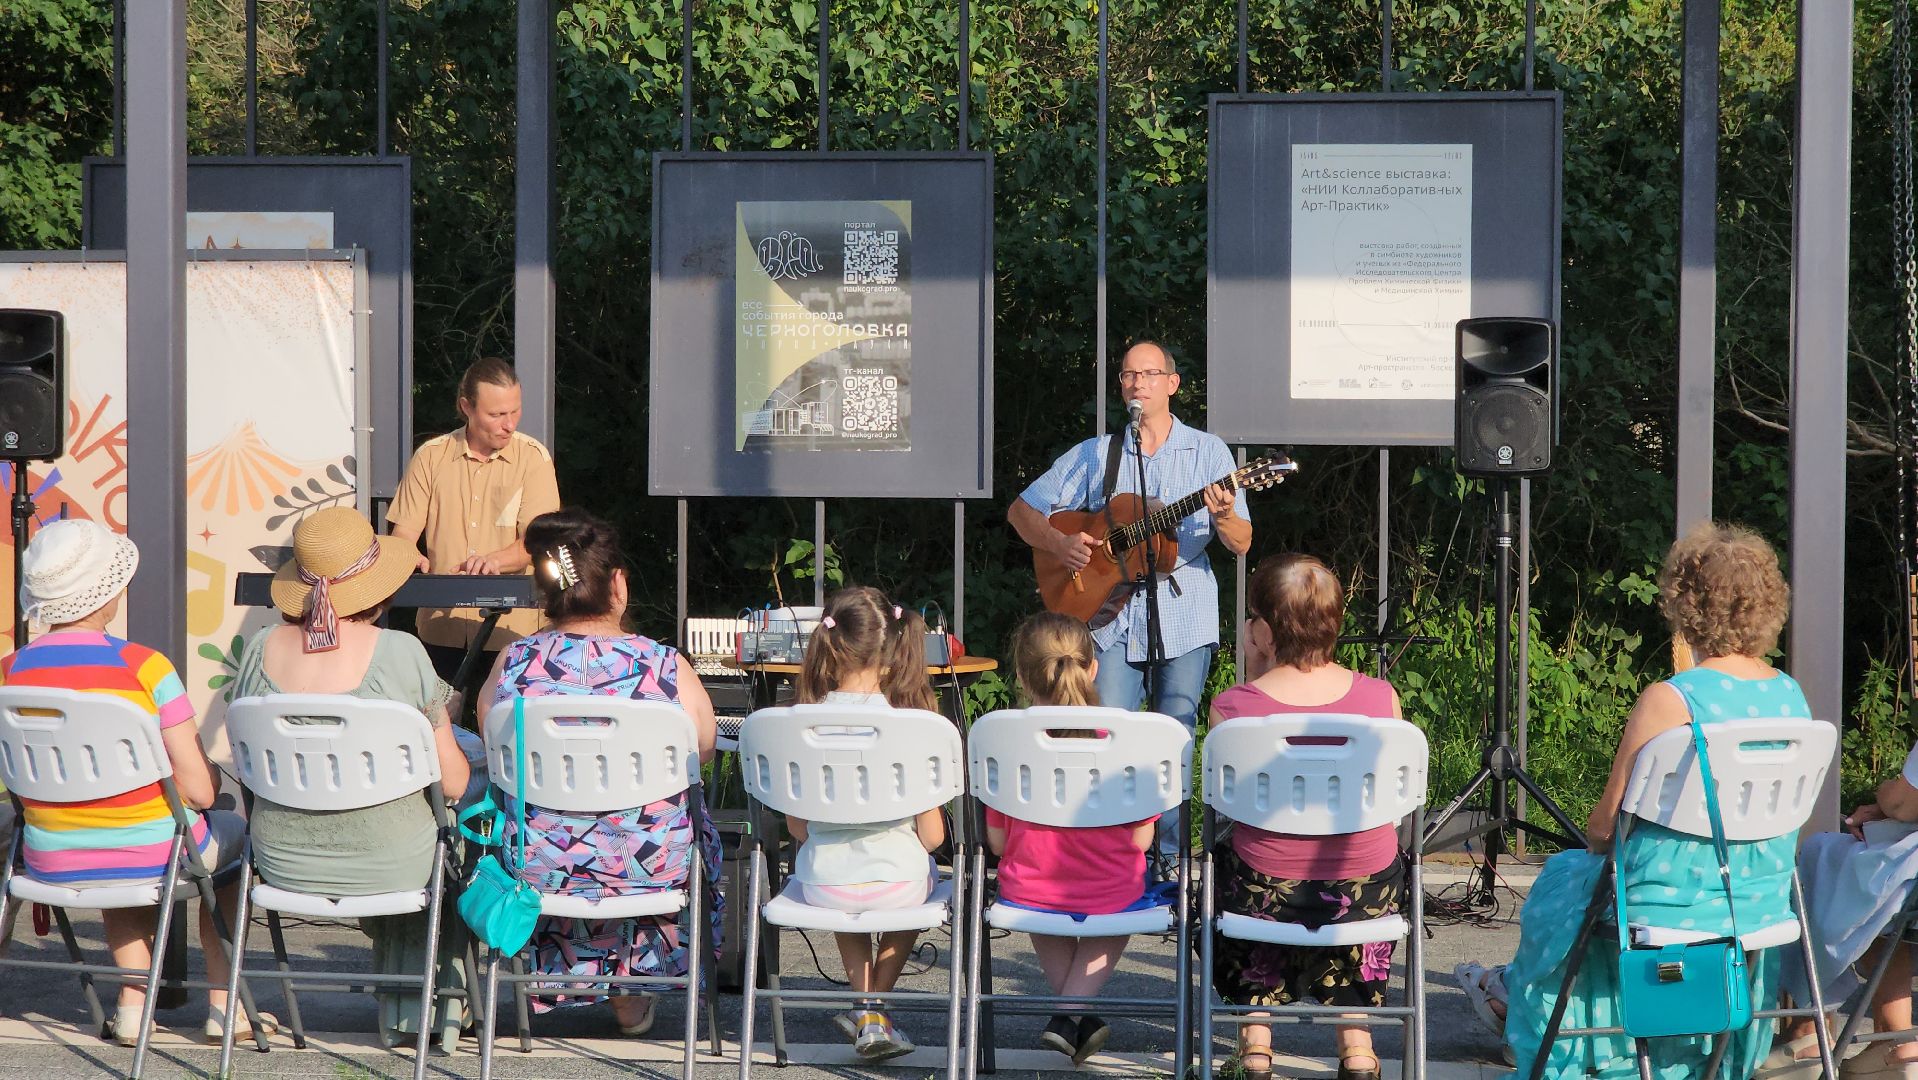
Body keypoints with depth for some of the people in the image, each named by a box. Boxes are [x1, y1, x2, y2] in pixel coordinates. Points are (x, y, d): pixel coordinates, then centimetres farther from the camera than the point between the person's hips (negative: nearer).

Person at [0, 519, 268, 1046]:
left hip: (50, 863, 4)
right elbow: (201, 790, -18)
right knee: (232, 829, 30)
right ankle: (223, 1000, 30)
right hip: (153, 859, -4)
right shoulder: (144, 667, -20)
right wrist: (209, 776, 5)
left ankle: (135, 995, 33)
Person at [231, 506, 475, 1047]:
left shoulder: (262, 648, -7)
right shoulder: (401, 652, -17)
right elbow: (453, 782, -12)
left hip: (283, 866, 4)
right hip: (387, 865, -4)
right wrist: (466, 760, 10)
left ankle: (398, 1016, 44)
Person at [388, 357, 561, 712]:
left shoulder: (533, 457, 1)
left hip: (509, 630, -2)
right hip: (440, 627, 2)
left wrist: (494, 560, -26)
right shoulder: (431, 456, 6)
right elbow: (403, 533, 7)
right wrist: (411, 559, -16)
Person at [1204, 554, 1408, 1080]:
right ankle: (1356, 1037, 31)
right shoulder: (1381, 696, -13)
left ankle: (1256, 1035, 31)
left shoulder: (1232, 707, -18)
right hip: (1366, 895, 1)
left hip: (1263, 896, -1)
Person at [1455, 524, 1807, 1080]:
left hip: (1672, 903, -6)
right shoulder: (1793, 696, -2)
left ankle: (1519, 1000, 51)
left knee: (1562, 881, 26)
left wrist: (1597, 842, 10)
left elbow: (1604, 826, -15)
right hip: (1764, 904, 6)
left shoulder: (1668, 701, -21)